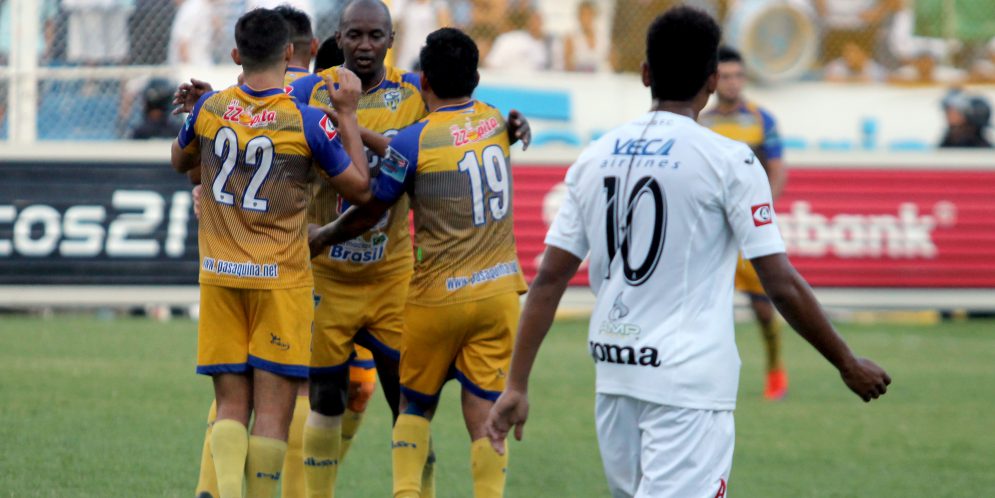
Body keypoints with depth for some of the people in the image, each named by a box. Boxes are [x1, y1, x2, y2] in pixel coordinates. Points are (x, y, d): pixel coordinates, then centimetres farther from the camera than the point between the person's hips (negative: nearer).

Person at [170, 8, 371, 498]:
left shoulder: (209, 108, -1)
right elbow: (360, 187, 0)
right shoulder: (308, 122, -11)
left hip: (219, 275, 3)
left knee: (231, 406, 5)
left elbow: (180, 161, 20)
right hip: (281, 279, -3)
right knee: (273, 409, 1)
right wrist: (348, 115, 5)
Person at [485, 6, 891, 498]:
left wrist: (516, 385, 7)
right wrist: (848, 364, 3)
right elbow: (782, 285, -8)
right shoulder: (727, 160, -7)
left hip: (614, 375, 6)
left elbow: (549, 279, 5)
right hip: (688, 383, -6)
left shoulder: (594, 157, 8)